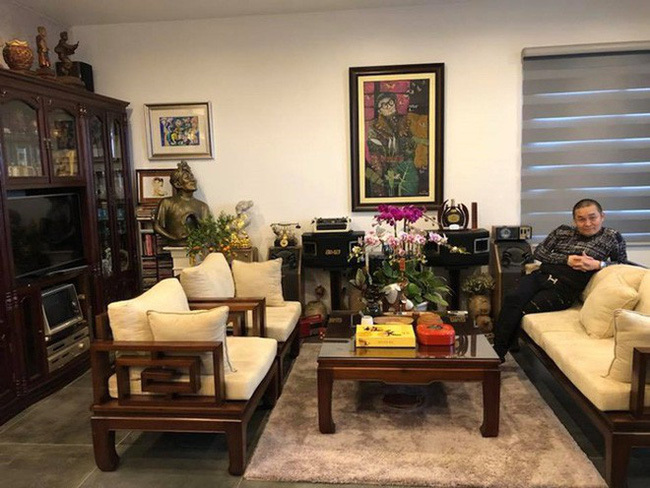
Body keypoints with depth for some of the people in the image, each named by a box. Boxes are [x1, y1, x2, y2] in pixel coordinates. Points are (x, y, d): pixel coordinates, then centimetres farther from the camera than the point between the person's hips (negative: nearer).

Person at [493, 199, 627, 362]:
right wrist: (566, 259, -3)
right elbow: (538, 252, 12)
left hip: (564, 288, -3)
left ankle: (498, 354, -20)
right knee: (512, 299, -29)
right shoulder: (562, 231, 19)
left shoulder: (612, 237, 13)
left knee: (522, 311, -26)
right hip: (541, 275, 3)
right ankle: (496, 347, -27)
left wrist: (598, 264, -8)